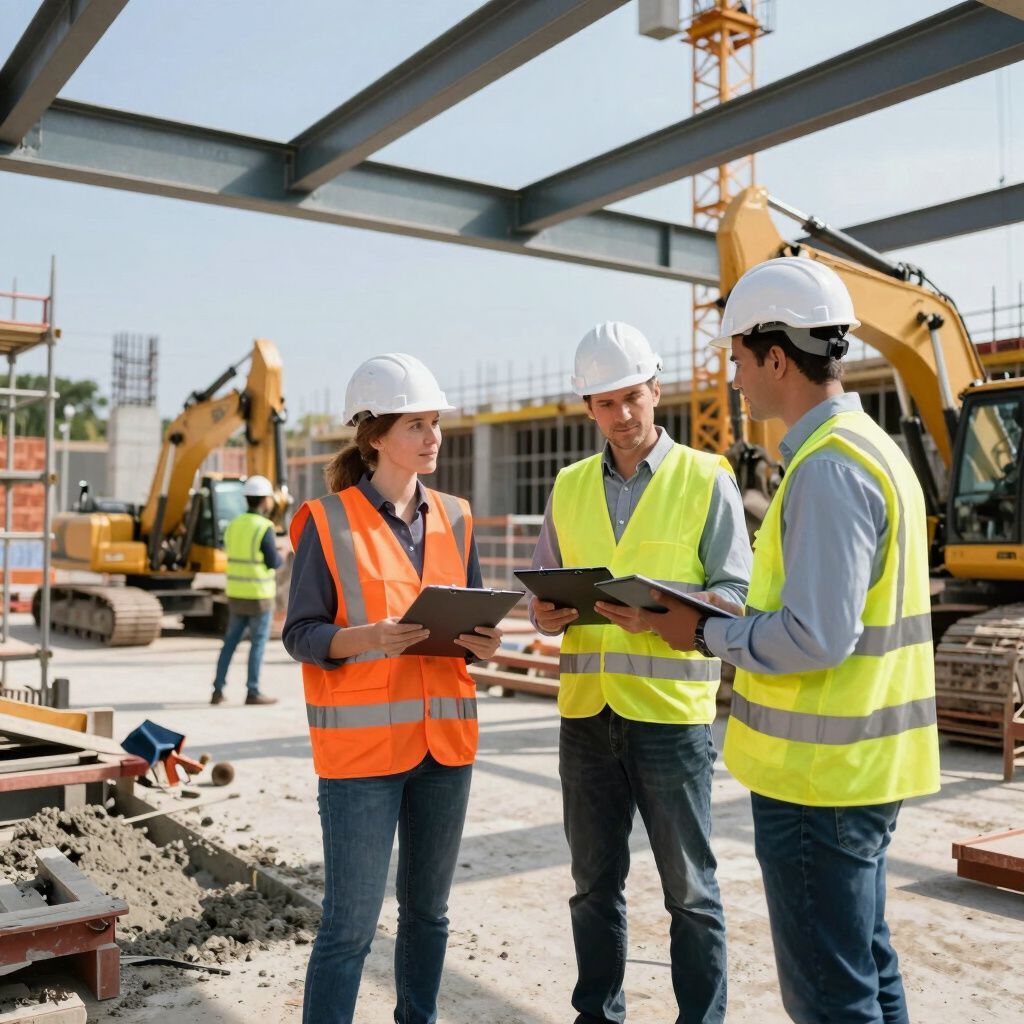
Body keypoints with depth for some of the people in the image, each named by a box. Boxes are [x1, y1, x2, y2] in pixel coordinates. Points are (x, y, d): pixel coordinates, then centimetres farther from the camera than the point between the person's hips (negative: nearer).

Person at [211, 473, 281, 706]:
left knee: (230, 642, 13)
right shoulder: (264, 528, -16)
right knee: (258, 644, 3)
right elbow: (274, 563, -13)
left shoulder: (234, 525, 7)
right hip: (259, 596, -6)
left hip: (236, 594, 7)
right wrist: (281, 556, 10)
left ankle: (218, 690, 13)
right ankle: (252, 692, 7)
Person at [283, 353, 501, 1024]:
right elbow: (301, 634, -6)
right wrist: (369, 638, -25)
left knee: (428, 909, 16)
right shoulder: (328, 522, -6)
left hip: (445, 738, 5)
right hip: (362, 742, -5)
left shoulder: (454, 518, 9)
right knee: (351, 924, -1)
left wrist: (483, 642, -7)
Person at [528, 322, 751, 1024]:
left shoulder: (707, 479, -1)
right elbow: (544, 585, 15)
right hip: (586, 710, 4)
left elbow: (737, 592, -5)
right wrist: (548, 614, -8)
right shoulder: (569, 487, 11)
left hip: (671, 709, -4)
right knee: (595, 883, 16)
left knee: (689, 888, 7)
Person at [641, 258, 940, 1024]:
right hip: (859, 764, 10)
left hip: (818, 773, -10)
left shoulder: (828, 465, -20)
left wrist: (708, 634, -11)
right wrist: (728, 616, 9)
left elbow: (816, 638, -26)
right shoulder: (871, 447, 11)